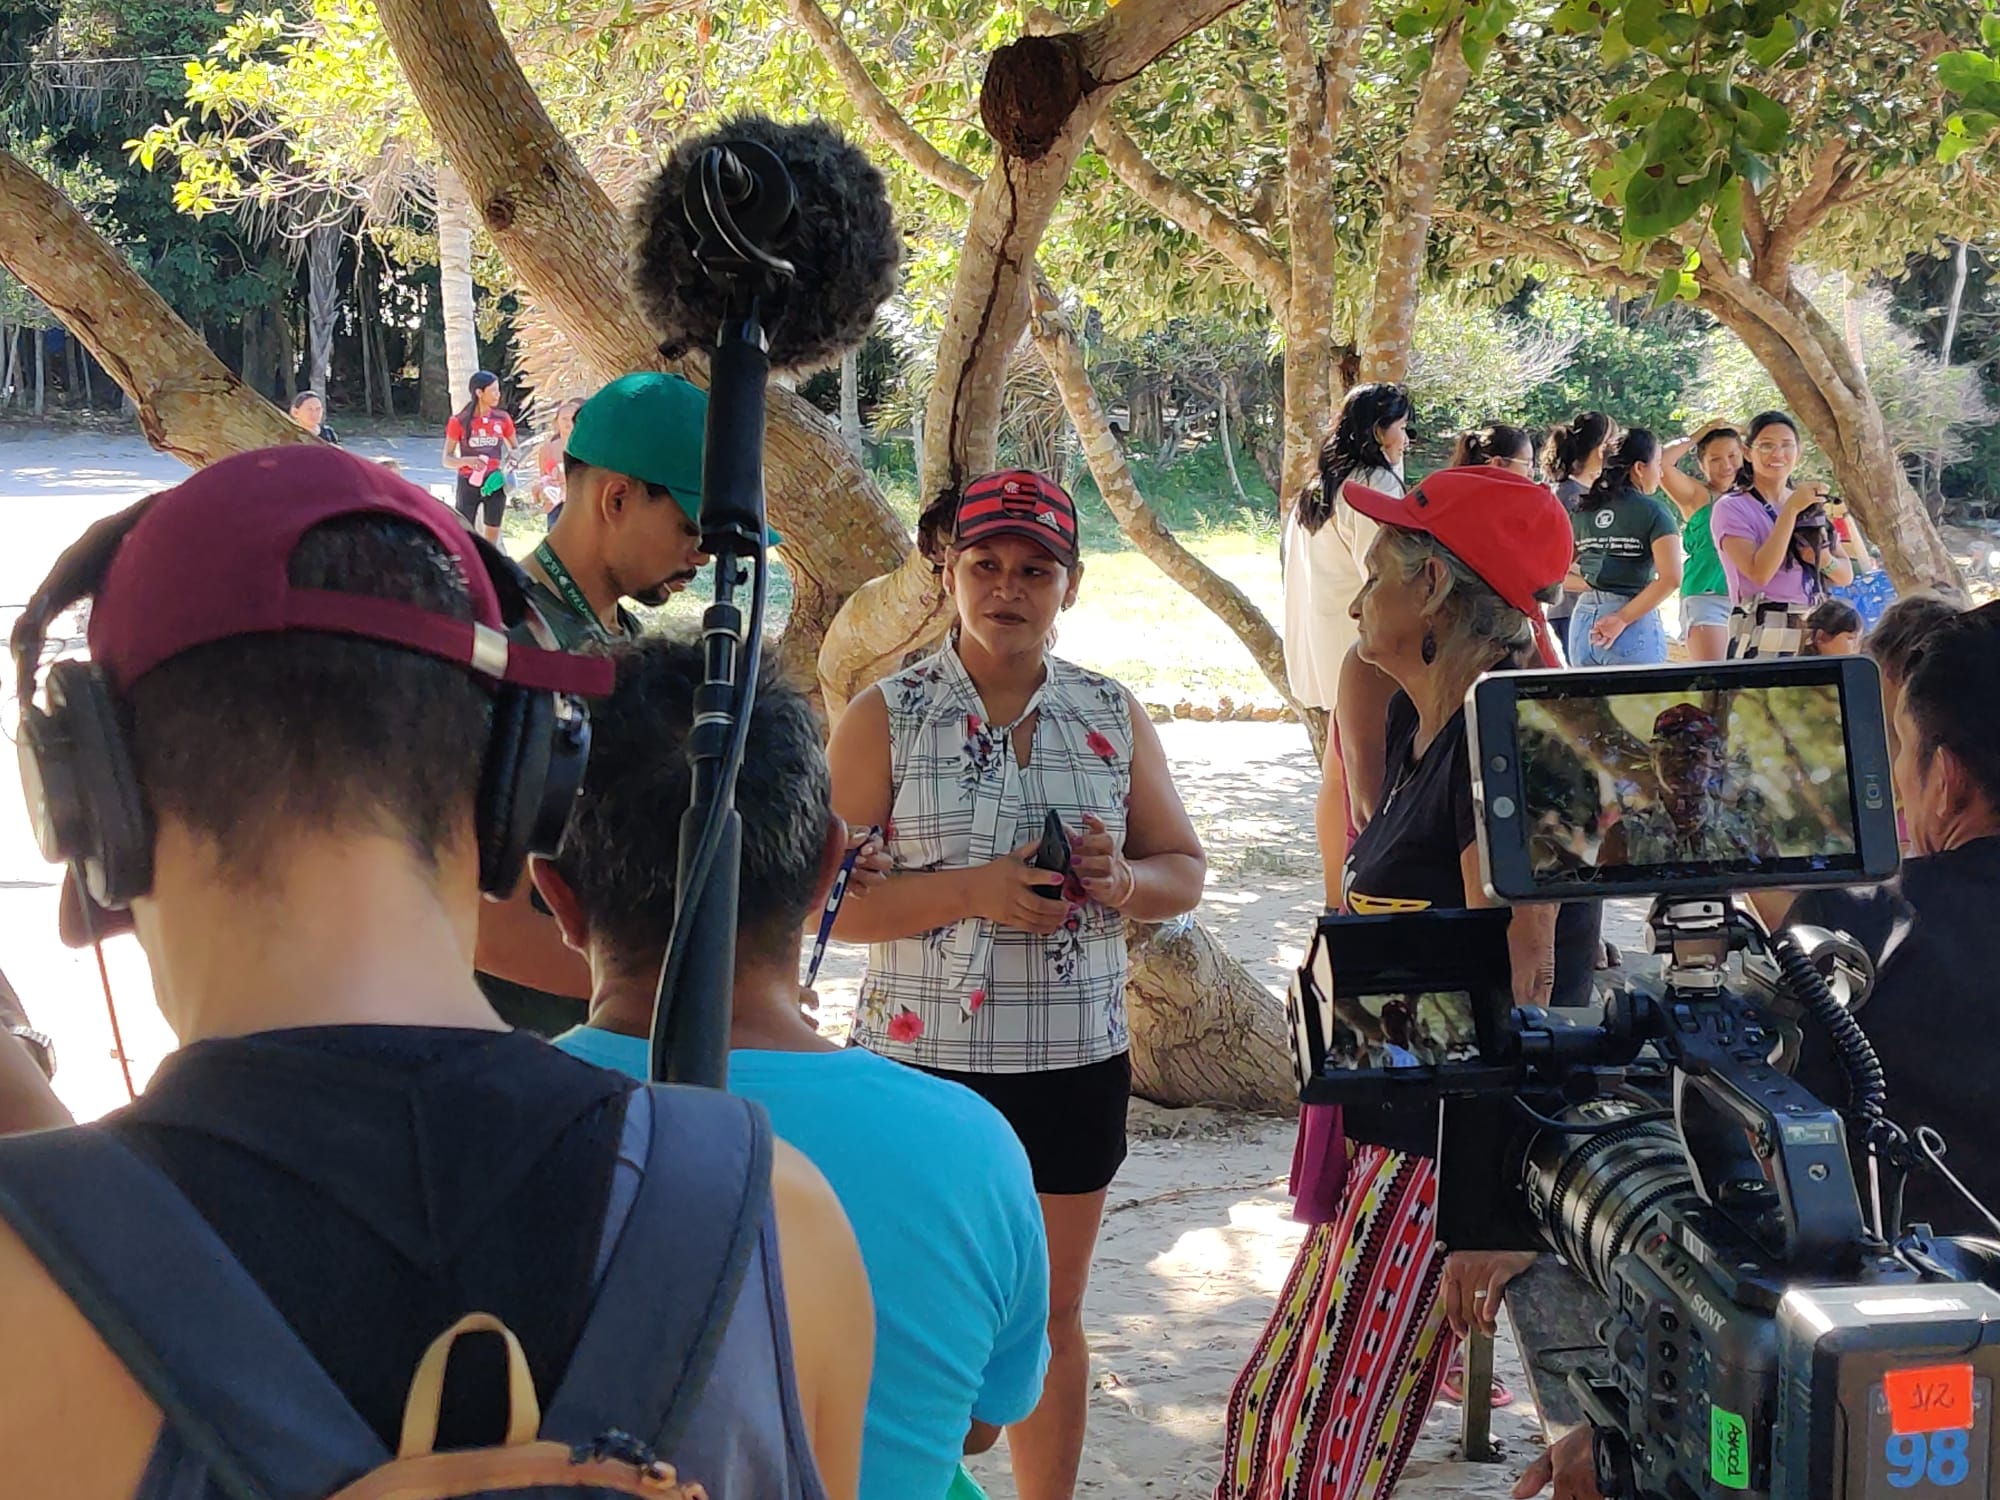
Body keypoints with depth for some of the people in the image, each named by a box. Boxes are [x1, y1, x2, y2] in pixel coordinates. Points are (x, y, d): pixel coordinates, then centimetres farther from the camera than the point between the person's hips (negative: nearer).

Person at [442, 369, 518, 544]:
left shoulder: (502, 419, 1)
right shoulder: (459, 422, -7)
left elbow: (514, 448, 15)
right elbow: (447, 459, -4)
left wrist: (511, 458, -9)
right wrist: (467, 461, -25)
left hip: (494, 484, 3)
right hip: (469, 484, -3)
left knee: (492, 537, 9)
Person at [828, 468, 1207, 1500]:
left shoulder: (1113, 717, 5)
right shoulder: (885, 717, -4)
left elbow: (1185, 869, 11)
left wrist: (1123, 882, -12)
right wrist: (973, 889, -22)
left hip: (1075, 1065, 3)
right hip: (920, 1060, -2)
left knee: (1051, 1317, 14)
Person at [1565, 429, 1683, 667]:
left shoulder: (1582, 511, 10)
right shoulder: (1652, 511, -5)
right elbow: (1670, 578, -16)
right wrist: (1622, 619, -13)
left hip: (1583, 621, 5)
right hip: (1635, 627, -5)